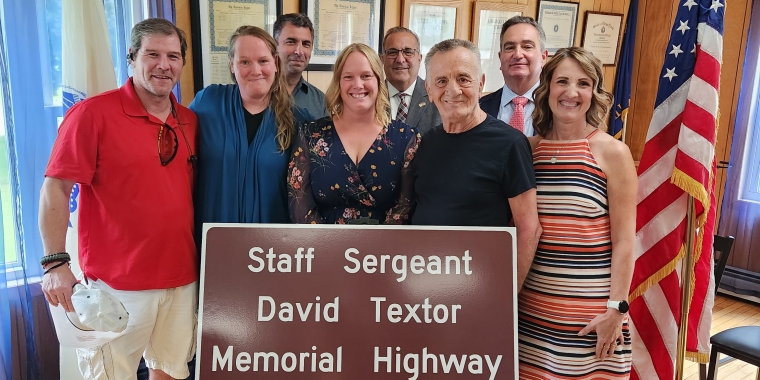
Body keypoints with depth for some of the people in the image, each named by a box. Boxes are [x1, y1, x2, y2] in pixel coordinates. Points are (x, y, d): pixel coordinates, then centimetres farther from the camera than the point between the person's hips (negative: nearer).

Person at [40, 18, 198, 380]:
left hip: (182, 278, 5)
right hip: (118, 283, -4)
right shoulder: (93, 113, -9)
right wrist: (55, 262, -17)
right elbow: (55, 189, -11)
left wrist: (202, 259, 13)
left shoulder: (190, 121, 6)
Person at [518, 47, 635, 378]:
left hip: (590, 307, -3)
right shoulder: (529, 148, 2)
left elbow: (623, 240, -6)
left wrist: (616, 309, -9)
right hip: (533, 302, 3)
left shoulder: (613, 152, -7)